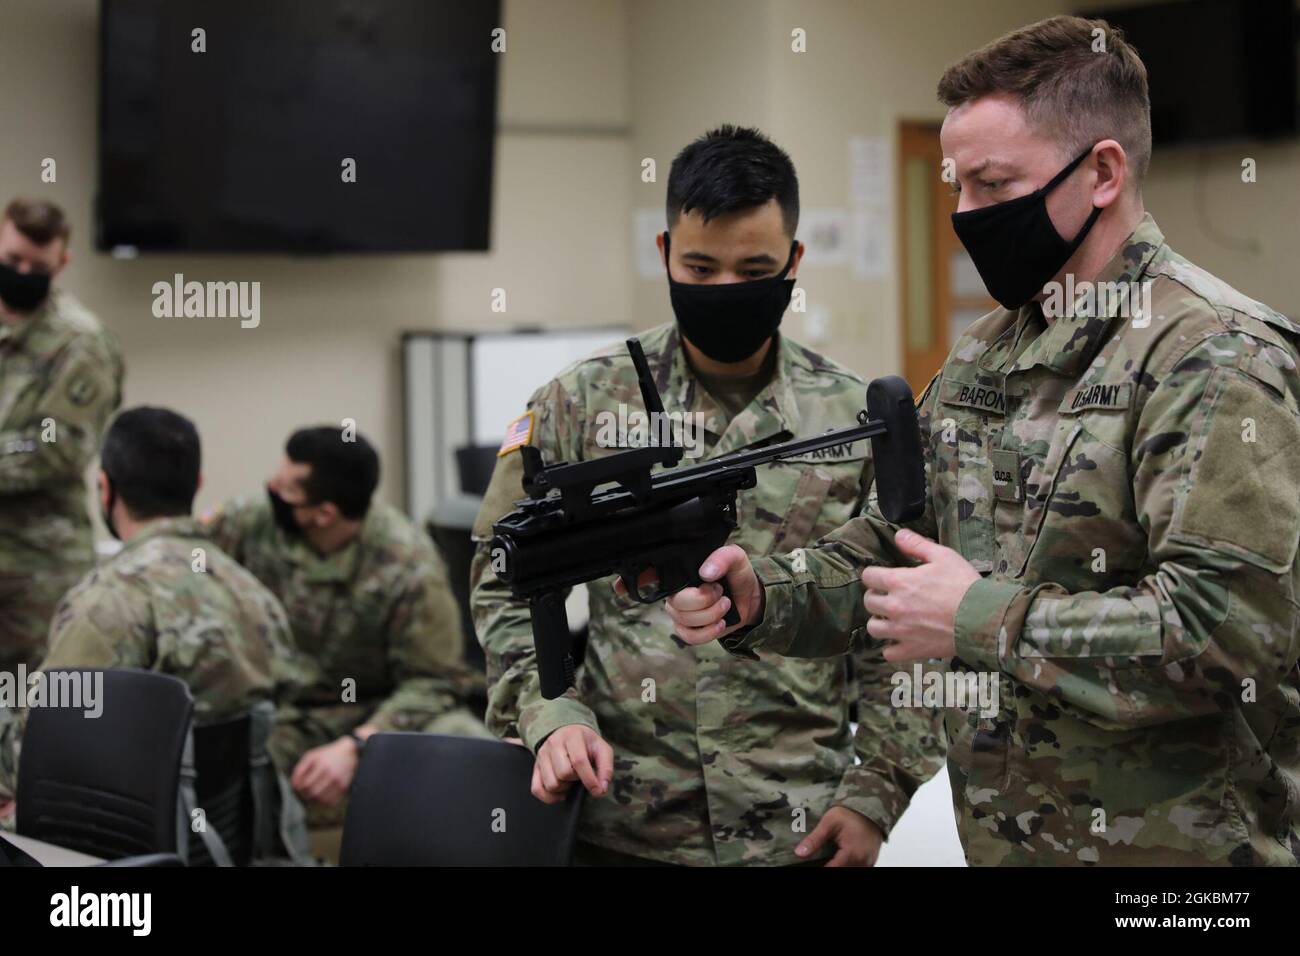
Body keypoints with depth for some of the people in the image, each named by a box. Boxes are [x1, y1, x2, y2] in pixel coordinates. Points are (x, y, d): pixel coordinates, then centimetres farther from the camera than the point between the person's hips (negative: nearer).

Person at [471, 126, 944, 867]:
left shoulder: (858, 419, 2)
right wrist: (551, 716, -10)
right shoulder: (581, 402, 2)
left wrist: (875, 795, -3)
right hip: (619, 824, 0)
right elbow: (508, 586, 5)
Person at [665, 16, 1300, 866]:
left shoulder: (1215, 359, -16)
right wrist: (760, 599, -4)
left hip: (1170, 845, -7)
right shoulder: (982, 357, 11)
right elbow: (894, 545, 15)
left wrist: (981, 621, -21)